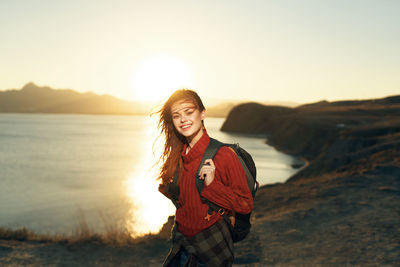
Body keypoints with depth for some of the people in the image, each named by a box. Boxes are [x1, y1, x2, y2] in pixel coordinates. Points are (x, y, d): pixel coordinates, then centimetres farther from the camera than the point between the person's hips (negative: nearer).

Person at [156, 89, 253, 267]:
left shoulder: (224, 155, -19)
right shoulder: (178, 154, 0)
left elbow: (246, 205, -16)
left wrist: (212, 184, -26)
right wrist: (168, 187, -4)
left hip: (211, 245, -5)